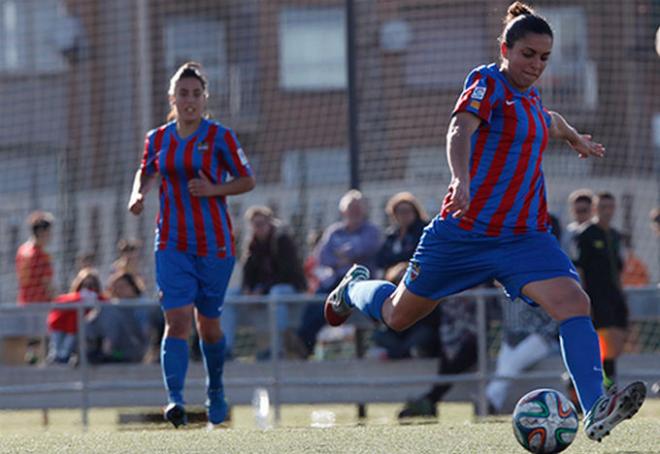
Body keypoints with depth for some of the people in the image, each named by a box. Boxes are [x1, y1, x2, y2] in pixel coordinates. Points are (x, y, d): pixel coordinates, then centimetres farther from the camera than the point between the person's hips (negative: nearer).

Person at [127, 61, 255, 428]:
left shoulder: (220, 136, -3)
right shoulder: (157, 139, 6)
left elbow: (247, 181, 2)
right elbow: (145, 173, 23)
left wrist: (213, 189, -15)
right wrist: (138, 195, 1)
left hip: (214, 243, -1)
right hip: (172, 243, 1)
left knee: (208, 322, 10)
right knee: (177, 319, -14)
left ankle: (215, 389, 35)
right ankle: (175, 399, -23)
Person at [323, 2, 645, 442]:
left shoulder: (529, 96, 12)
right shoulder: (488, 82, -11)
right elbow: (460, 130, -31)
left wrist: (576, 138, 57)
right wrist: (462, 179, -49)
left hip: (526, 236, 5)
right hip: (465, 232, -5)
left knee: (574, 303, -22)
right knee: (397, 316, 14)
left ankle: (596, 410, -34)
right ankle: (356, 287, 50)